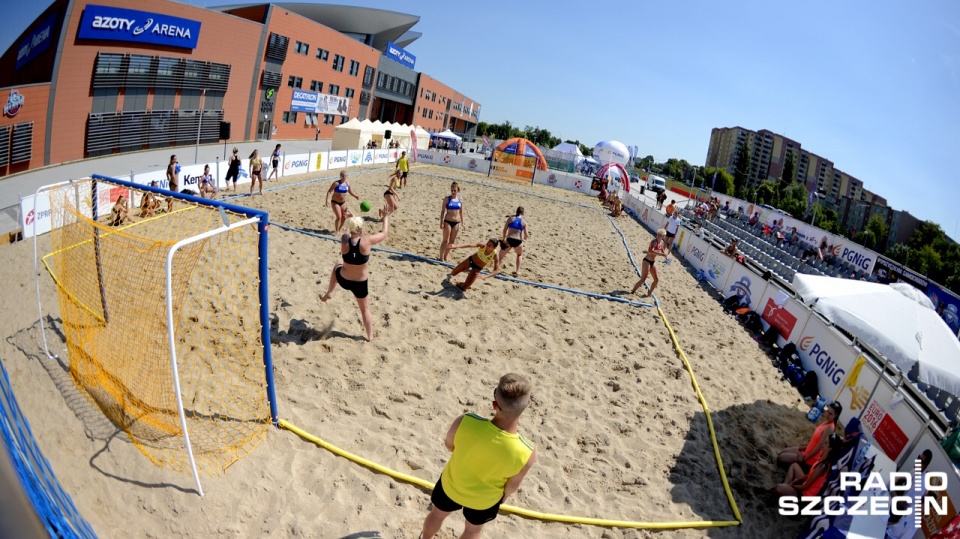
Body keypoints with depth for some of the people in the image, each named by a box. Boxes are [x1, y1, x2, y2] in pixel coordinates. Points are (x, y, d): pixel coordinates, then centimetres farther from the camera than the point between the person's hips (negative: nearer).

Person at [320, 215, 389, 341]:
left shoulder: (344, 240, -18)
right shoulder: (367, 241, -24)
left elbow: (347, 233, 9)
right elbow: (384, 233, -8)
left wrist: (350, 222, 25)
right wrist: (386, 217, 8)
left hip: (343, 280, 2)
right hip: (360, 283, -2)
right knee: (365, 308, 23)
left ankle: (329, 293, 39)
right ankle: (370, 335, 34)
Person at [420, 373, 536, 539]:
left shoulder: (465, 422, -40)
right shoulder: (527, 454, -39)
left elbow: (449, 445, -15)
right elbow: (512, 485, -16)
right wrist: (504, 496, 8)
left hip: (450, 485, 1)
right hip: (485, 499, 0)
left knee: (437, 514, 35)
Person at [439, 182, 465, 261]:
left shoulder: (460, 199, 2)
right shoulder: (447, 198, -7)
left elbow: (461, 212, 10)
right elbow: (442, 211, -5)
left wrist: (462, 223, 10)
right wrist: (441, 222, -10)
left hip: (456, 222, 4)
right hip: (448, 221, -4)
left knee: (452, 241, 10)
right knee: (445, 240, 0)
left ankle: (445, 257, 23)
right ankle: (441, 258, 8)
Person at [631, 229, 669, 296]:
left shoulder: (662, 243, 5)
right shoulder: (654, 241, -20)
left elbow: (663, 253, 19)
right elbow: (650, 251, -39)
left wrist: (666, 254, -3)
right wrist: (661, 254, -37)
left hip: (653, 262, 8)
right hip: (647, 261, -8)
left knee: (656, 279, 11)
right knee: (643, 279, -9)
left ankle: (649, 293, 26)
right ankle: (633, 291, 3)